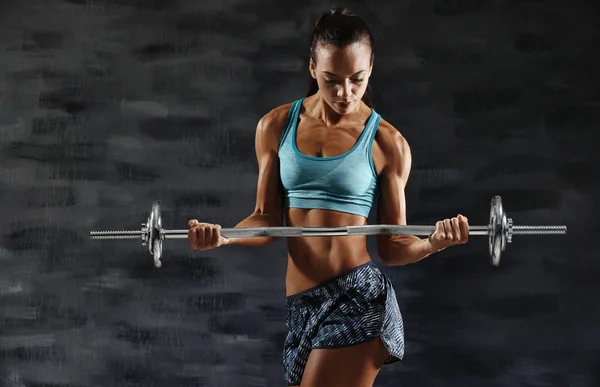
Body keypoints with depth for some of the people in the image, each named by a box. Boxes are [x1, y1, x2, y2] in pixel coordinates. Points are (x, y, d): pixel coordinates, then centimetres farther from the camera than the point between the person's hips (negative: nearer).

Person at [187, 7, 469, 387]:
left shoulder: (388, 143, -2)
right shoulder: (276, 126, 7)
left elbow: (393, 246, 1)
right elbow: (268, 220, 9)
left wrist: (433, 243, -19)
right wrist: (222, 237, -10)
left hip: (358, 299, -4)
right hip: (301, 303, 4)